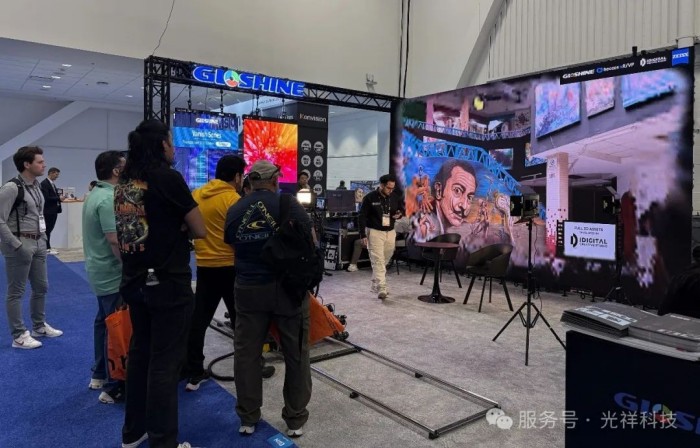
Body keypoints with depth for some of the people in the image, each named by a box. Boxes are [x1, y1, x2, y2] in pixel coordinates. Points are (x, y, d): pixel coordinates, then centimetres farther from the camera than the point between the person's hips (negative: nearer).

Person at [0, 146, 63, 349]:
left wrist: (43, 238, 11)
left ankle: (39, 326, 35)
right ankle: (19, 336, 15)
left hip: (38, 243, 8)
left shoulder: (36, 185, 9)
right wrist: (17, 246, -18)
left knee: (41, 287, 18)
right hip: (20, 244, -8)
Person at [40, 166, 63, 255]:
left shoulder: (52, 183, 15)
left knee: (49, 229, 12)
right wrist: (58, 198, -17)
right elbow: (46, 198, -20)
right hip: (48, 211, -9)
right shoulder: (44, 183, -13)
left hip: (54, 210, 9)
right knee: (47, 230, -1)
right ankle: (47, 249, 4)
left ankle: (47, 247, 19)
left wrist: (59, 197, 3)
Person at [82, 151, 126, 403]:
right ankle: (114, 387, 3)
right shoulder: (109, 198, -21)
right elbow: (115, 240, -26)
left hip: (99, 270, 11)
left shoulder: (96, 194, 11)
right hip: (112, 273, -11)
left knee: (103, 320, 19)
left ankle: (99, 374, 31)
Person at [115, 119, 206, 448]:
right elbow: (200, 231, -10)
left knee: (139, 353, 18)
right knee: (164, 362, 2)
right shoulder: (169, 178, -13)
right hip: (168, 284, -7)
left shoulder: (124, 182, 7)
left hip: (135, 282, 8)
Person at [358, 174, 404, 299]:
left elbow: (402, 209, 18)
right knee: (378, 261, -12)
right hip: (374, 232, -5)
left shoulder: (395, 197, 2)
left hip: (390, 232, 5)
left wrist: (399, 214, -7)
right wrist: (363, 235, -13)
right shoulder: (369, 198, -11)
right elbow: (362, 217, -8)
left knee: (384, 260, 13)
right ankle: (382, 289, -15)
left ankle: (376, 285, 30)